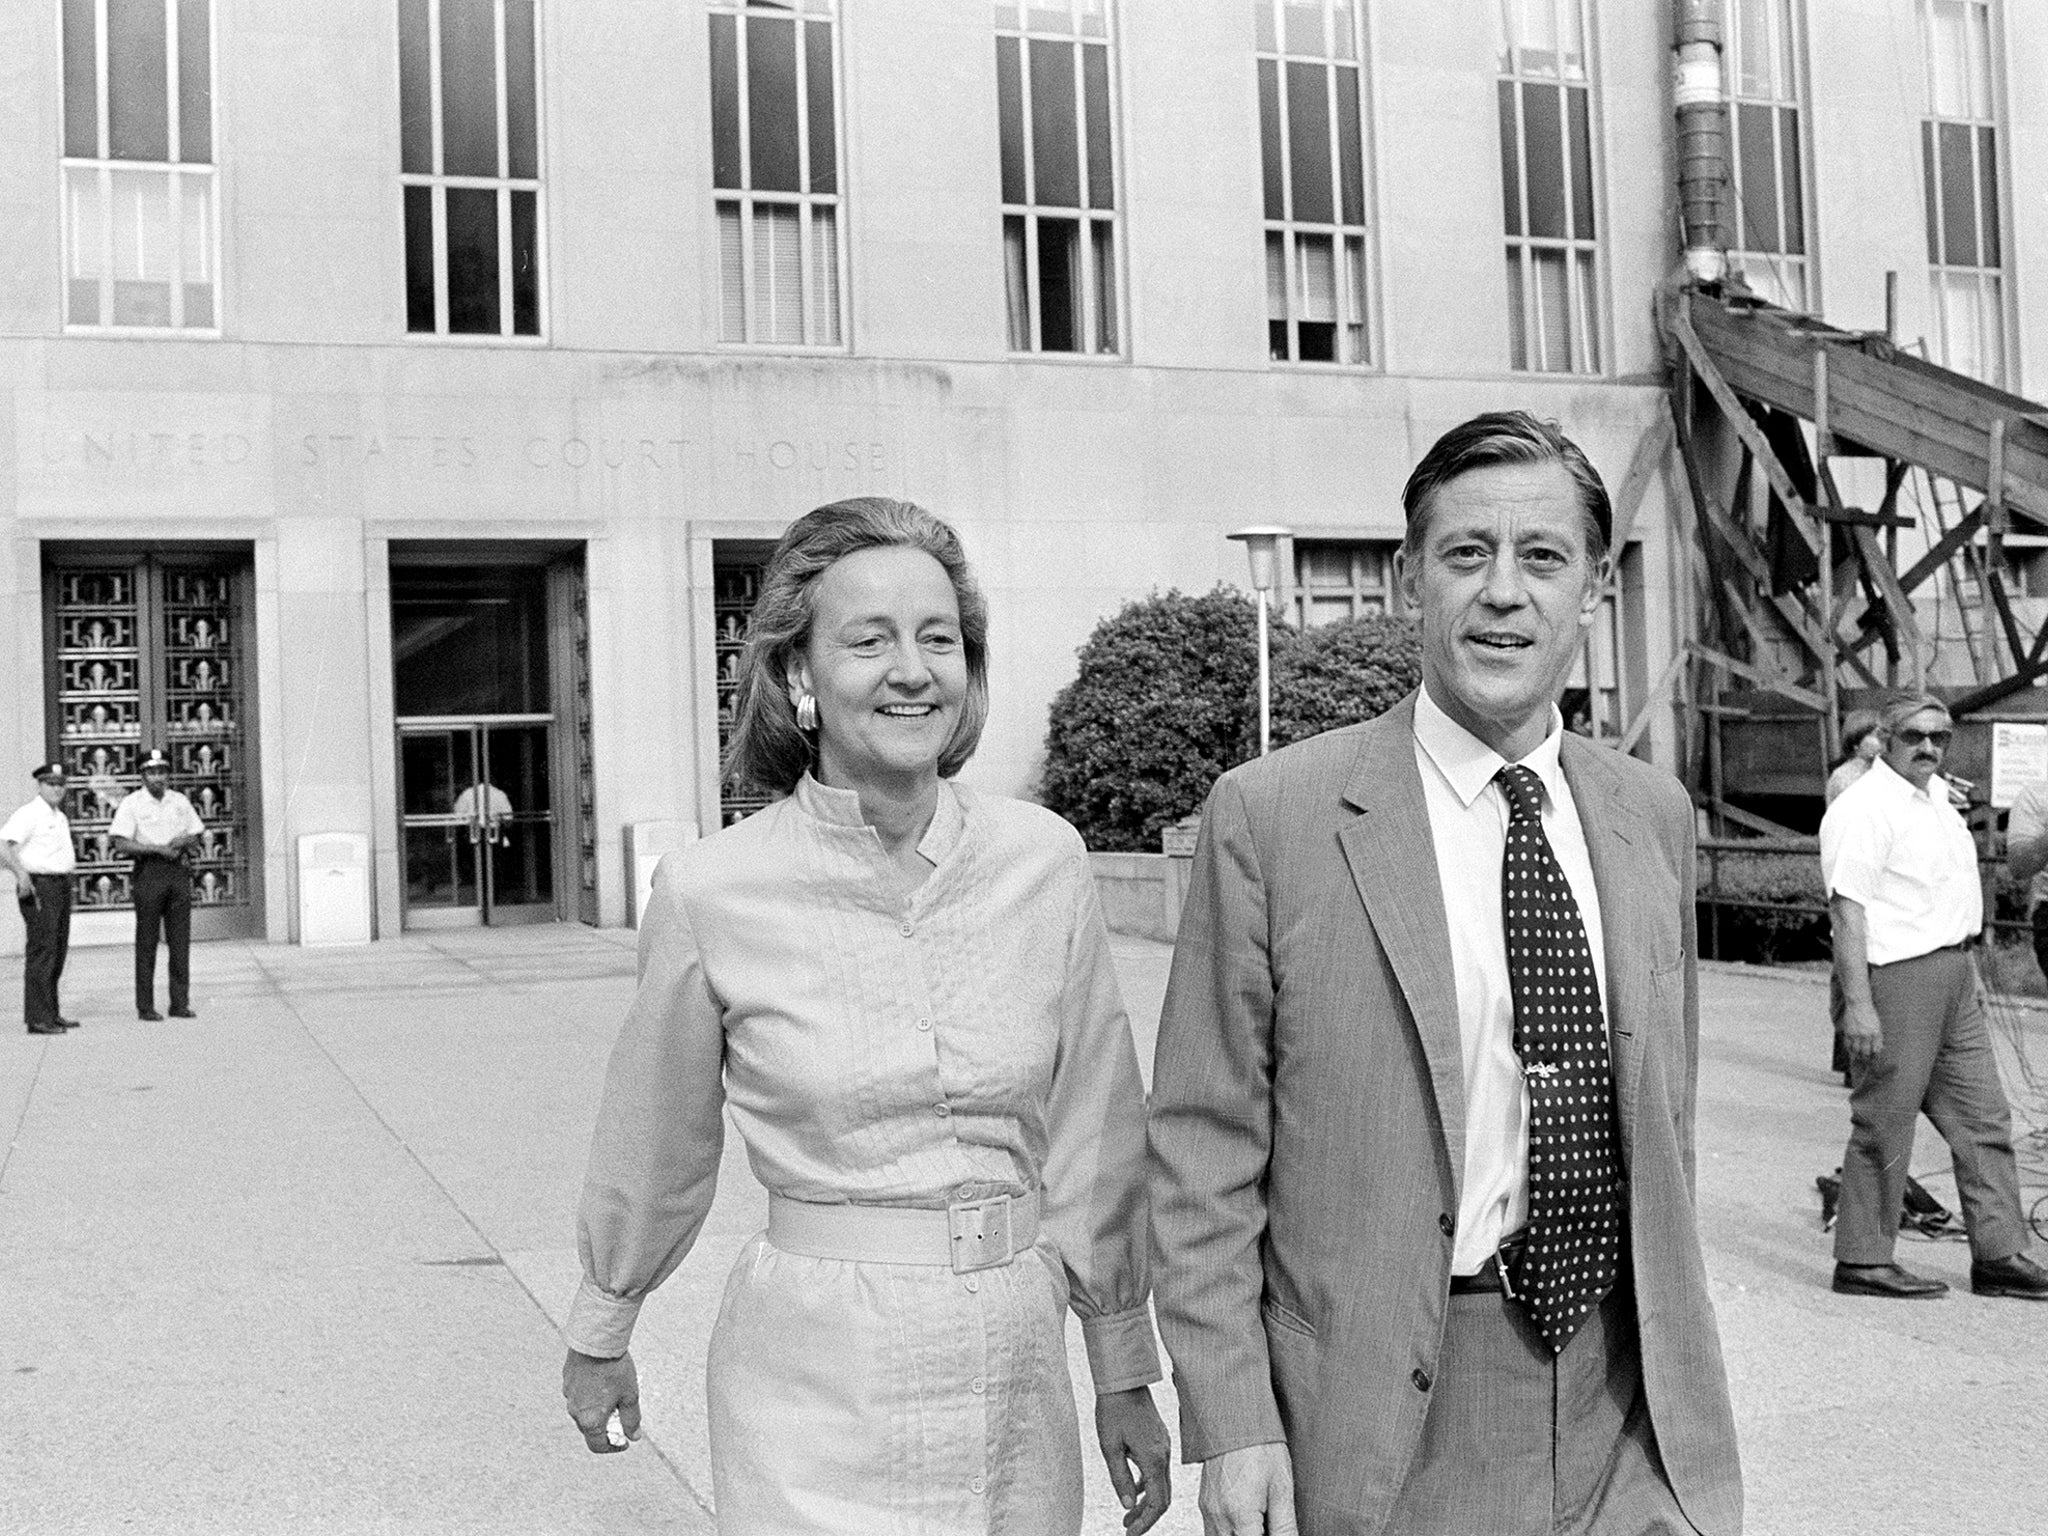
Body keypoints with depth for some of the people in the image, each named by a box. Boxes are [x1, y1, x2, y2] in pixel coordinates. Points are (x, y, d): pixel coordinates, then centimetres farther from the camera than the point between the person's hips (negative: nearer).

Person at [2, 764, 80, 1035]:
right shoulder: (29, 814, -11)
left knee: (58, 951, 12)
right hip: (39, 887, -9)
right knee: (42, 951, -11)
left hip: (62, 887, 9)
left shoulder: (61, 817, 18)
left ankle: (50, 1013, 19)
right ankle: (37, 1019, -11)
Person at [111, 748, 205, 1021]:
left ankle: (180, 1003, 9)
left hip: (177, 871, 4)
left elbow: (195, 833, 16)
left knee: (180, 940, 3)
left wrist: (183, 841, -6)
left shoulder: (180, 801, 11)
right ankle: (145, 1006, 2)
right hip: (148, 872, -4)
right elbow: (121, 843, -10)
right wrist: (158, 848, -17)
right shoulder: (132, 804, -3)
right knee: (147, 942, -2)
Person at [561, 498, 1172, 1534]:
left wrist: (1125, 1373, 7)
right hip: (818, 1389, -2)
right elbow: (653, 1151, 4)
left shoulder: (1043, 859, -4)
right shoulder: (712, 893, -10)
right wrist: (598, 1334, 16)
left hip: (1016, 1363, 3)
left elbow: (1093, 1135, 3)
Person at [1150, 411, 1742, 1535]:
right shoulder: (1271, 815, -10)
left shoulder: (1653, 814, 5)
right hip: (1386, 1423, -3)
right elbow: (1204, 1150, -9)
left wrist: (1678, 1368, 13)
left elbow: (1664, 1112, 14)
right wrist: (1230, 1423, -12)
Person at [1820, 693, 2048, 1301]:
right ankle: (1862, 1262, 7)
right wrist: (1857, 1003, -26)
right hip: (1897, 977, -9)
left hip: (1953, 977, 10)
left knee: (1983, 1118, 11)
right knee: (1885, 1125, -2)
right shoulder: (1864, 808, -15)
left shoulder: (1937, 795, 15)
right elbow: (1847, 908, -21)